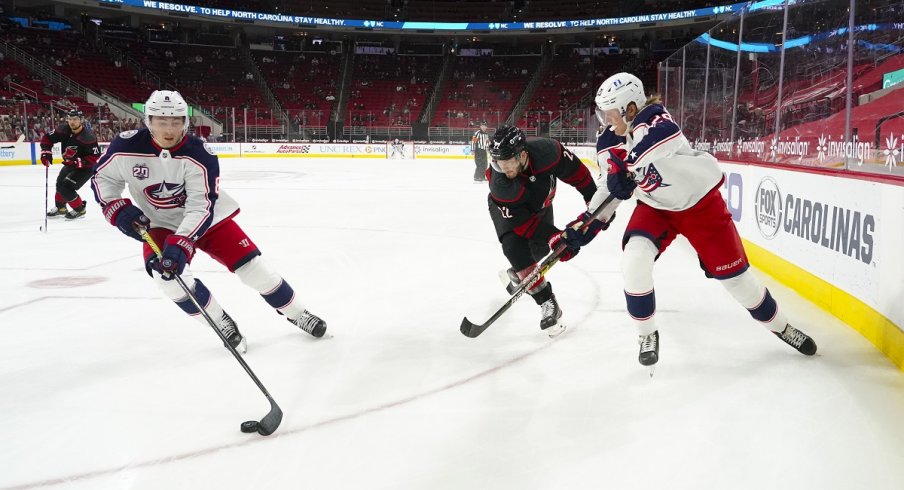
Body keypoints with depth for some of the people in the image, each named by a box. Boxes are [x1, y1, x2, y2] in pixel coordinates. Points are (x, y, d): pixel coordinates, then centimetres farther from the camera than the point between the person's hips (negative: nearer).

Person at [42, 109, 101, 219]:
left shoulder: (87, 137, -31)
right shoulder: (64, 130, -13)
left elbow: (95, 156, -30)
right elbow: (47, 137, -2)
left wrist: (78, 162, -36)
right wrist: (46, 152, -15)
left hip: (86, 168, -8)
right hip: (70, 164, 8)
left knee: (66, 188, -16)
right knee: (60, 184, 20)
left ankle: (79, 209, 6)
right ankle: (60, 207, 44)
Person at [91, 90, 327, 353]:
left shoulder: (199, 155, -26)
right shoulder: (127, 147, -19)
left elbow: (201, 208, -30)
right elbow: (102, 178, 0)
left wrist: (180, 244, -43)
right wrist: (117, 209, -17)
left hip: (207, 216, -1)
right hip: (160, 225, 1)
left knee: (250, 263, -7)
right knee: (165, 271, -26)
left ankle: (297, 313, 14)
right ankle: (222, 323, -7)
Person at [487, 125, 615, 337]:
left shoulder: (547, 151, -39)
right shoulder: (499, 184, -41)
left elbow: (576, 171, -20)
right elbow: (522, 221, -32)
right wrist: (555, 237, -38)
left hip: (540, 203, 3)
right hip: (509, 209, -3)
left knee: (541, 249, 10)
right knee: (516, 248, -22)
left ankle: (517, 275, 44)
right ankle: (547, 303, -12)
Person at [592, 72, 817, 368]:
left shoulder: (652, 117, -26)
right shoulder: (609, 146, -9)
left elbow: (663, 135, -49)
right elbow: (611, 190, -3)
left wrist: (627, 165, -53)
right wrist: (589, 221, -16)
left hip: (700, 201, -4)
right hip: (655, 207, 4)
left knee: (733, 273, 3)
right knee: (634, 260, -21)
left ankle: (780, 326, 29)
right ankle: (647, 334, 0)